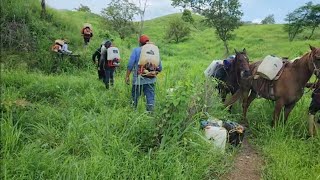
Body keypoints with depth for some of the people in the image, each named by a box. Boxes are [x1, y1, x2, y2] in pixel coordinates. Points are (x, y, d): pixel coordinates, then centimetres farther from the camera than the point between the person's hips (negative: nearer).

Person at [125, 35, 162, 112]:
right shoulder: (155, 50, 9)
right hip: (151, 80, 3)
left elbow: (130, 65, -8)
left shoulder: (136, 50, -2)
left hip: (139, 79, -2)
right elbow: (160, 68, 10)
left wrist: (127, 76, -2)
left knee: (135, 97, 12)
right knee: (150, 98, 6)